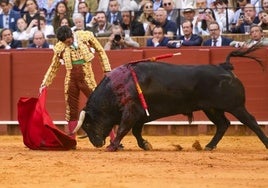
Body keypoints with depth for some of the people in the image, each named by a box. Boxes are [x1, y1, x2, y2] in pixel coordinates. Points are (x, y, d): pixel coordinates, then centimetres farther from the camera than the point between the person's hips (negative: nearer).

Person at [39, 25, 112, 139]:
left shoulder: (86, 36, -5)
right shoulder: (60, 47, -1)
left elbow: (100, 52, 6)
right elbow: (53, 67, 11)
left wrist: (107, 70, 3)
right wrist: (45, 84, 8)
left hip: (87, 79, -2)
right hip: (71, 80, 2)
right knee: (71, 112, 7)